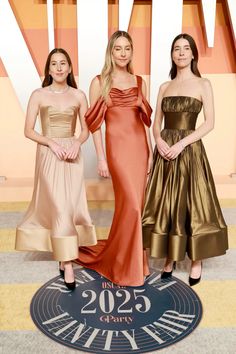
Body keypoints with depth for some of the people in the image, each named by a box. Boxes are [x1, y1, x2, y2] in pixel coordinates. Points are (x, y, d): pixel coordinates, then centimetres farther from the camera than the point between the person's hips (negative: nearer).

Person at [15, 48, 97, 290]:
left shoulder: (78, 95, 5)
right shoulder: (38, 95, 1)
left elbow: (86, 129, 8)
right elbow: (28, 131, -1)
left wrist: (77, 143, -12)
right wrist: (51, 143, -15)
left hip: (72, 154, 2)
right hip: (49, 154, -2)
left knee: (71, 206, 5)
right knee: (60, 207, -6)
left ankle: (63, 254, 27)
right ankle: (67, 264, 3)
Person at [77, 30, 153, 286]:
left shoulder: (139, 81, 13)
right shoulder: (99, 82, 2)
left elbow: (145, 119, 12)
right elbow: (95, 123, -1)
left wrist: (150, 151, 7)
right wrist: (101, 157, -7)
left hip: (140, 145, 4)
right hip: (118, 146, -4)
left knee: (132, 204, 7)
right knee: (131, 204, -9)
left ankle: (122, 257, 28)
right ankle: (125, 267, 13)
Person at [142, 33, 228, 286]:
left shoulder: (203, 84, 2)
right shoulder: (164, 87, 13)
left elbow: (209, 123, -6)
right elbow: (156, 122, 10)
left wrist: (181, 143, -16)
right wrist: (159, 140, -11)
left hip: (189, 150, -4)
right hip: (165, 150, 4)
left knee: (192, 205, 0)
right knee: (165, 205, 5)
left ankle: (196, 261, 16)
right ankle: (170, 258, 20)